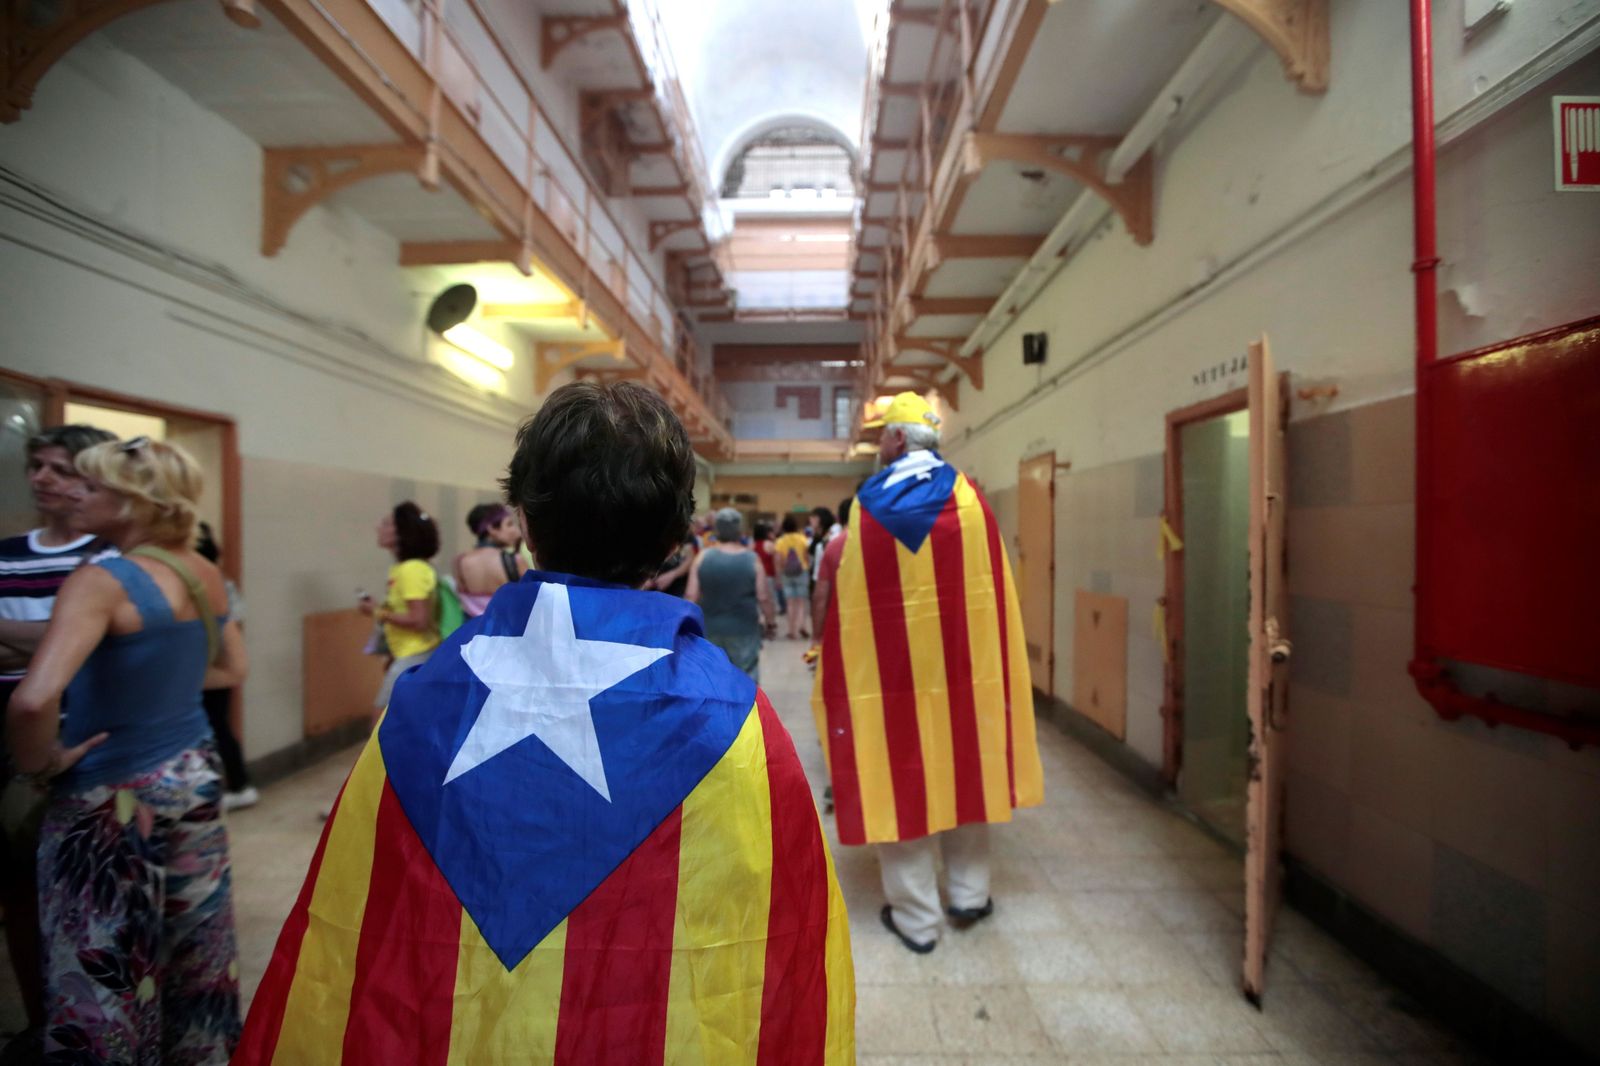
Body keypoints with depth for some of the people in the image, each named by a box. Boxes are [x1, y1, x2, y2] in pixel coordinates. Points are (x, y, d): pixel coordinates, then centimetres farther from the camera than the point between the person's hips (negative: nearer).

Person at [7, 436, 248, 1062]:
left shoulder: (102, 582, -21)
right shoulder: (205, 575, -1)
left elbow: (32, 702, -33)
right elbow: (231, 670, 11)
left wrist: (40, 765, -16)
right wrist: (161, 681, 6)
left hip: (111, 799, -7)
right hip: (193, 777, 7)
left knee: (105, 968, 13)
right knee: (193, 942, 23)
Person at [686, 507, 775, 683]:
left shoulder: (703, 557, -5)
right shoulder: (752, 559, -9)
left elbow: (692, 596, -6)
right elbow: (763, 596, -8)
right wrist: (770, 620, 7)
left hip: (709, 628, 2)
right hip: (743, 628, -2)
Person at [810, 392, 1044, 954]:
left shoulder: (868, 504, -7)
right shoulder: (967, 495, -2)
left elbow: (845, 596, -4)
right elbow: (993, 586, 1)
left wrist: (824, 647, 9)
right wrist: (991, 657, 10)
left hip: (888, 661, -2)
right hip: (963, 658, 3)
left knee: (898, 776, 8)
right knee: (963, 766, 18)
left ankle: (915, 916, 20)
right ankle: (969, 894, 31)